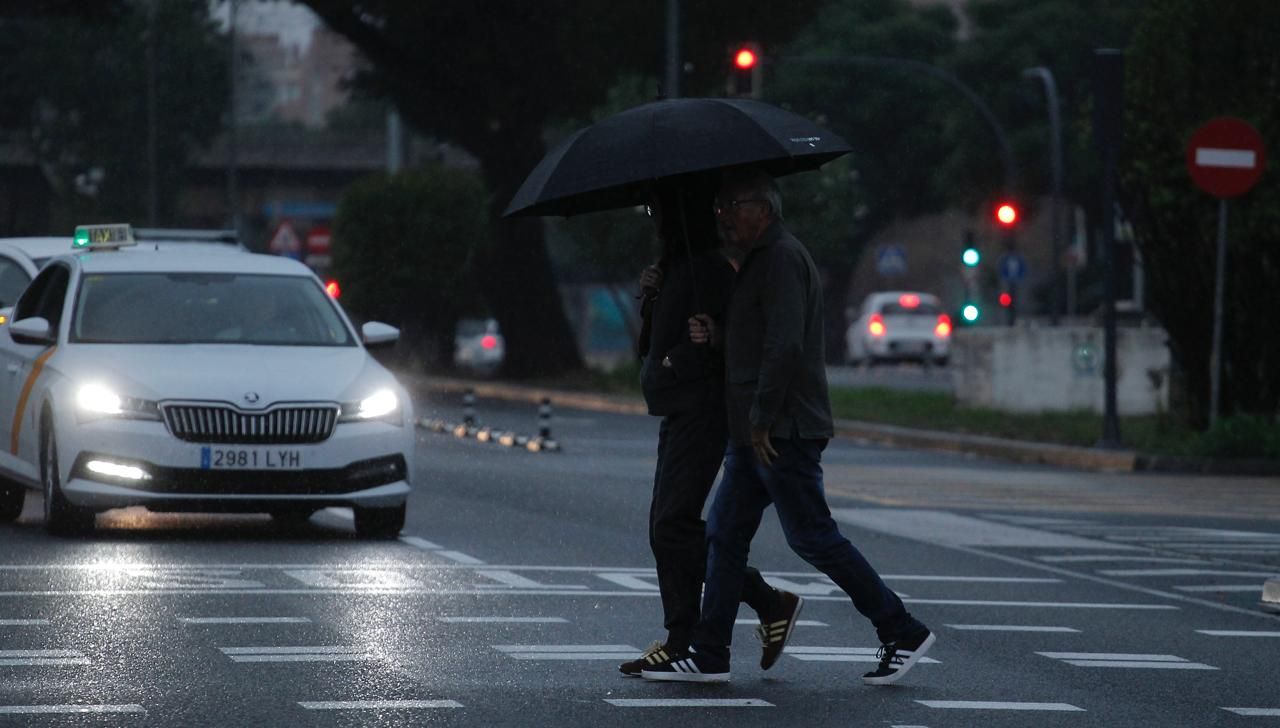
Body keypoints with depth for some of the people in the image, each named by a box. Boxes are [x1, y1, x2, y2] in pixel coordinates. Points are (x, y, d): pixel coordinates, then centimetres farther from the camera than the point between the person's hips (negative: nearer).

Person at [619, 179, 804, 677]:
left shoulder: (708, 266, -14)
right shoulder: (678, 264, 18)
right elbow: (652, 345, 21)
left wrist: (667, 366, -10)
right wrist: (652, 295, 6)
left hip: (700, 408, -10)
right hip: (681, 411, 10)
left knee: (674, 525, -13)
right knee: (668, 527, 8)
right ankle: (682, 641, 12)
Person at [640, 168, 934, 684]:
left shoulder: (781, 258, -14)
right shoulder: (760, 260, 20)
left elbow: (785, 345, -22)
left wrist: (762, 420, -21)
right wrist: (715, 335, 4)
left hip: (782, 432, -11)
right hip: (756, 431, 11)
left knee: (813, 536, -7)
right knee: (725, 532, 8)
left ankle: (902, 633, 1)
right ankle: (709, 654, 9)